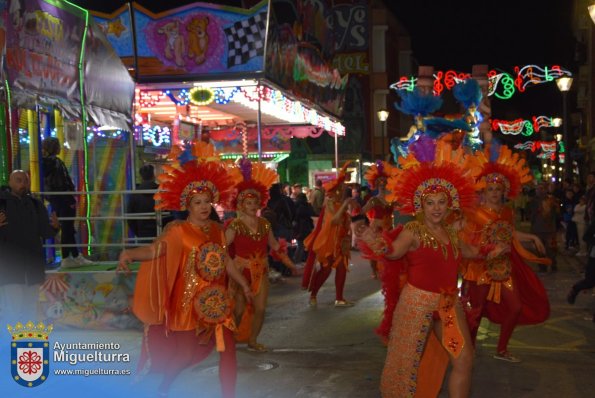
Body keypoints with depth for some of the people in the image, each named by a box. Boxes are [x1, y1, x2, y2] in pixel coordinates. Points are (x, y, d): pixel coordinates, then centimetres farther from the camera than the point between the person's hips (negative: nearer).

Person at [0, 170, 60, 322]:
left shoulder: (36, 205, 10)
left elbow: (45, 232, 9)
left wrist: (55, 226, -14)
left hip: (32, 264, 4)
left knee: (30, 307, 10)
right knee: (14, 308, -11)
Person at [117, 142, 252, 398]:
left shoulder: (216, 229, 7)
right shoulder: (178, 230, -10)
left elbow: (226, 261, 15)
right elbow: (154, 250, -23)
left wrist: (243, 284, 19)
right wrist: (128, 254, -41)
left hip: (216, 300, 5)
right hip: (190, 302, -5)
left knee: (228, 349, 2)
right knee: (186, 352, 6)